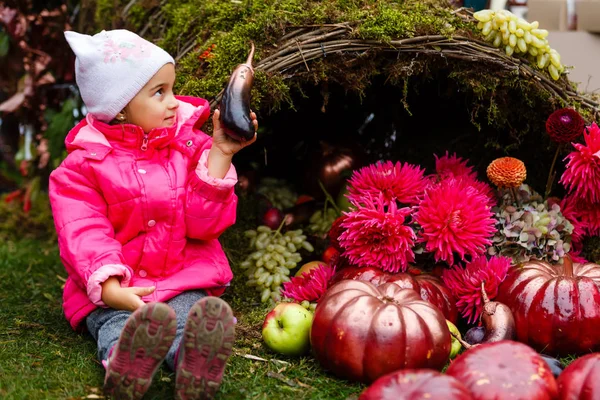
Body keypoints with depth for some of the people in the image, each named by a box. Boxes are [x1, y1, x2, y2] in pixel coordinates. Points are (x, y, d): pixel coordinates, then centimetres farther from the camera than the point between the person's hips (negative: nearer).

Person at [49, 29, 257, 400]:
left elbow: (205, 223, -2)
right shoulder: (83, 165, 1)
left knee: (192, 314, -32)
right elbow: (84, 234, -11)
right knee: (119, 326, -33)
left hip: (185, 279, 1)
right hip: (116, 285, 0)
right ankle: (125, 366, -65)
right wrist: (110, 288, -29)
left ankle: (197, 367, -64)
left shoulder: (191, 145, 6)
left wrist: (220, 153, -11)